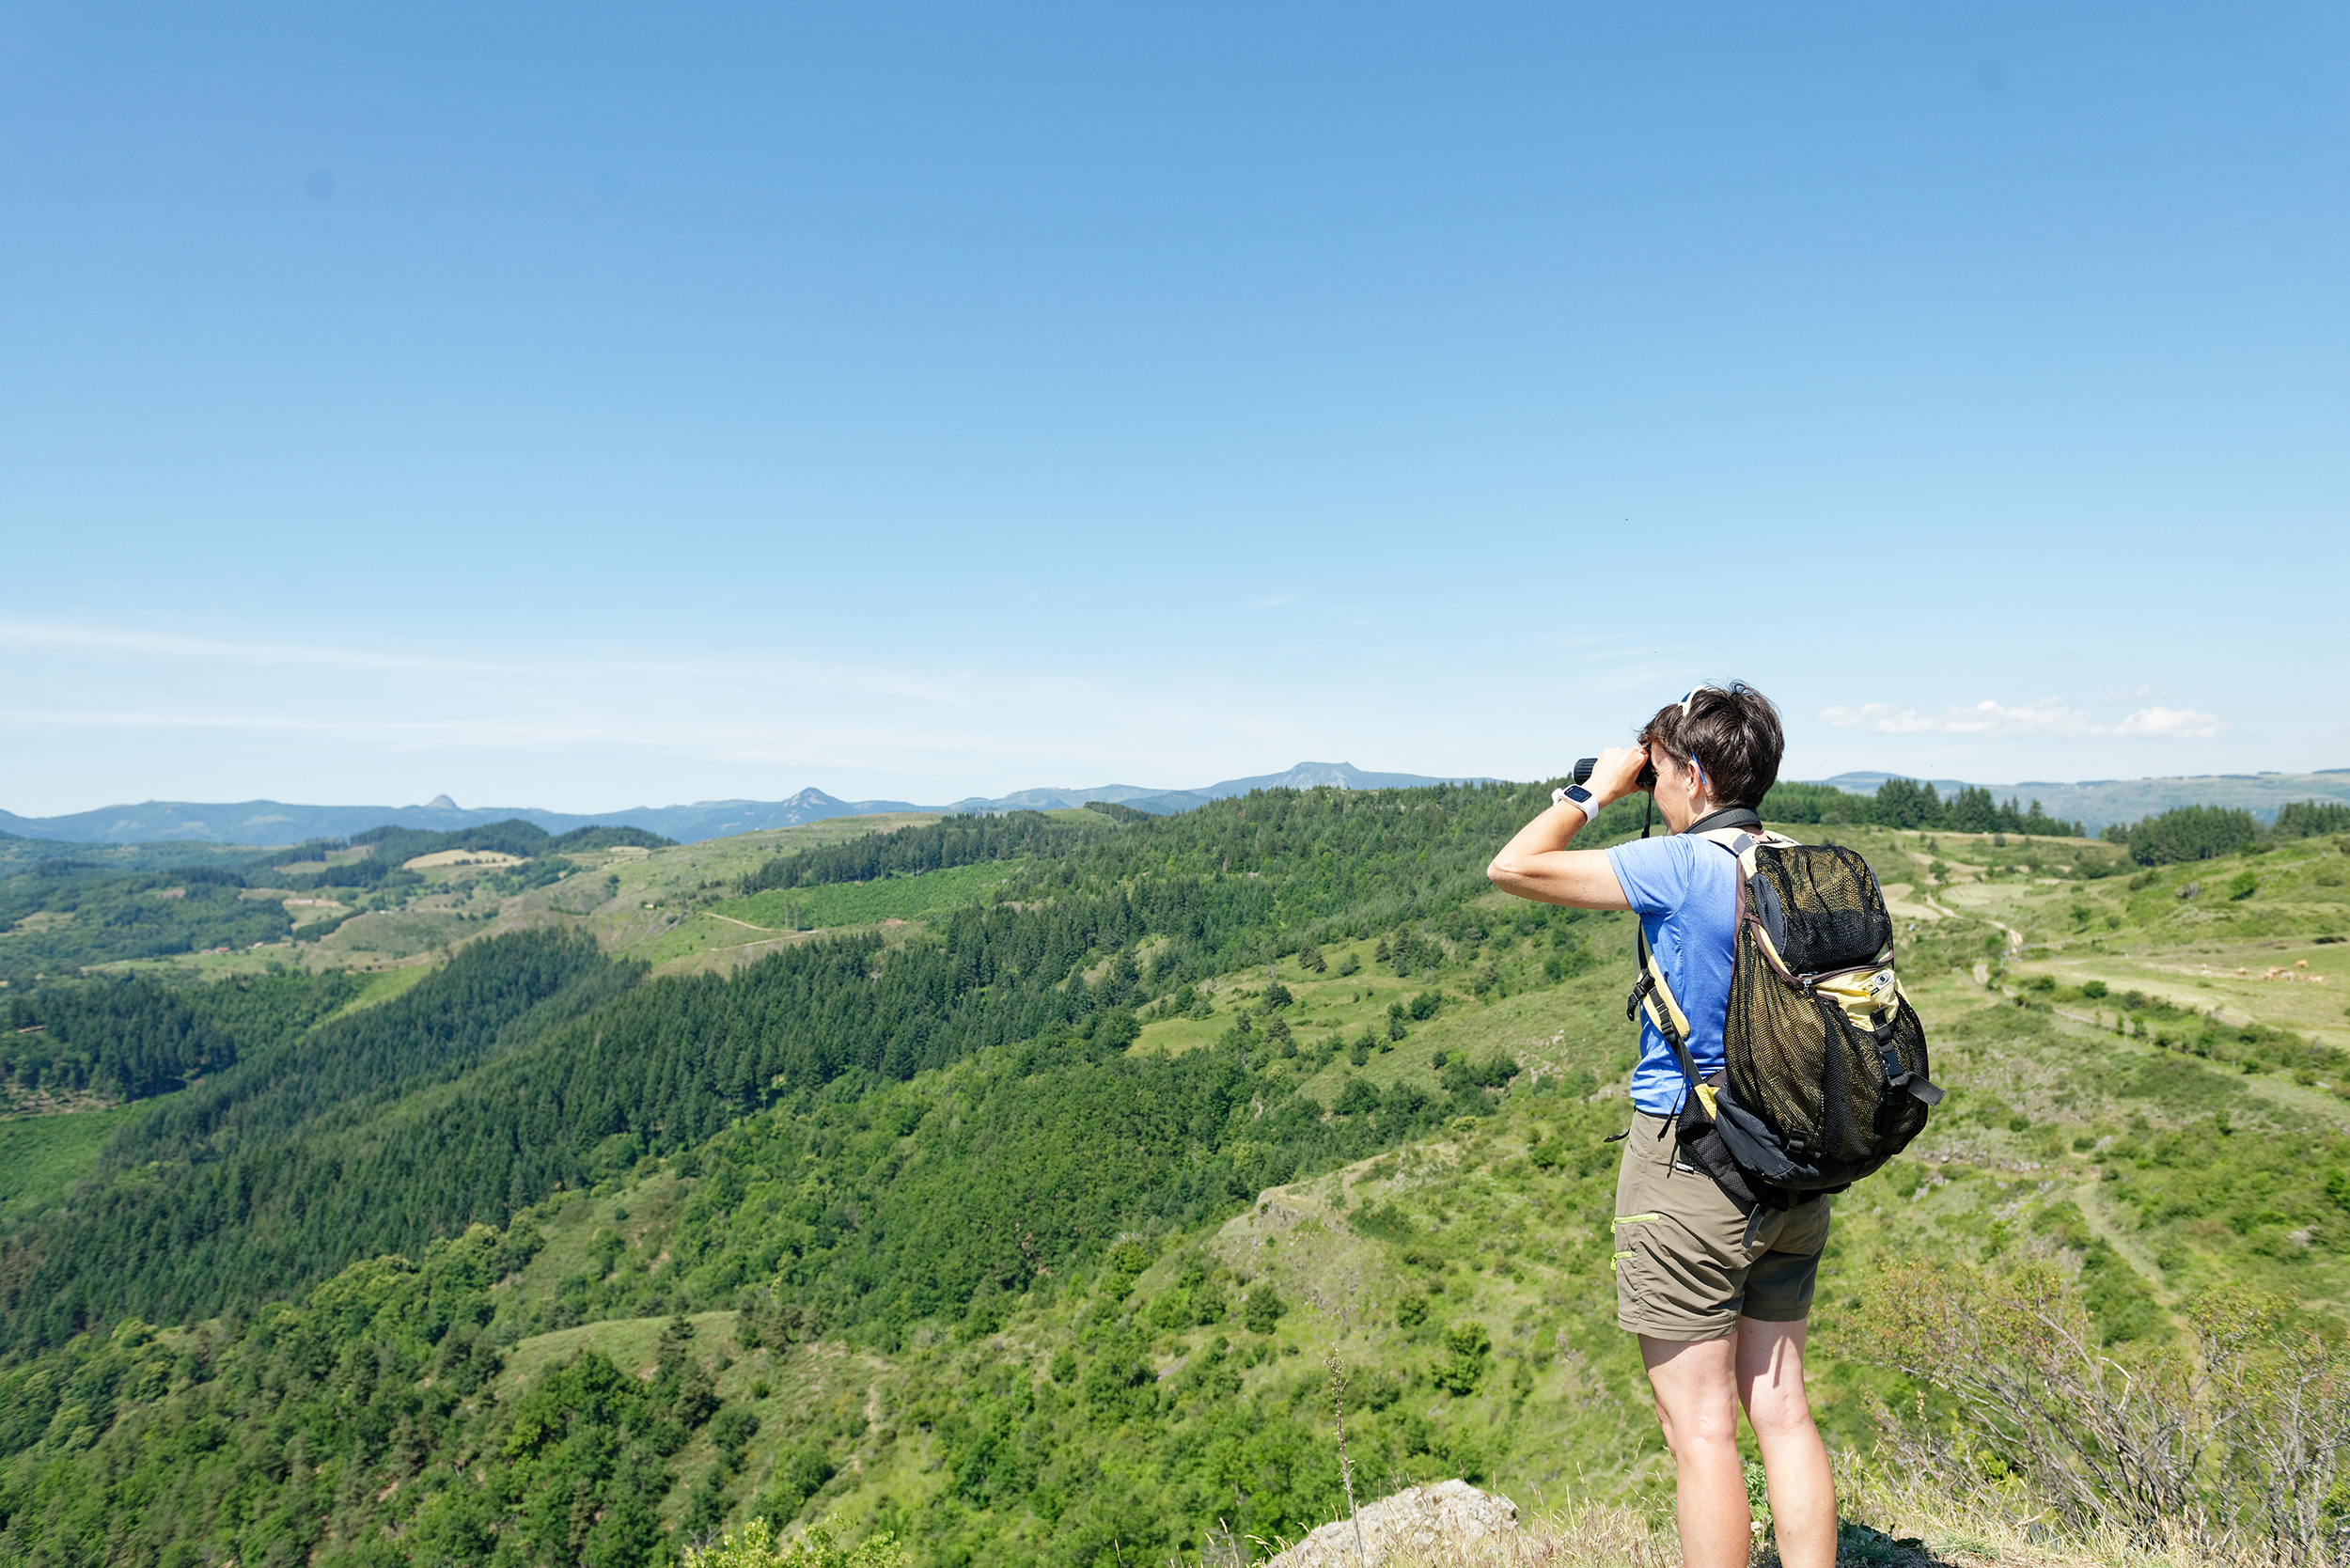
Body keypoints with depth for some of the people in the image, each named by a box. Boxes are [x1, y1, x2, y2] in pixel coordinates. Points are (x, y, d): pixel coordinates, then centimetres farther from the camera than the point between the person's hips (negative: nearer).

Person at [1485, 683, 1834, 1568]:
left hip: (1688, 1161, -8)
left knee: (1699, 1428, 3)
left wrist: (1594, 791, -2)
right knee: (1780, 1409, 17)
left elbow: (1513, 868, -12)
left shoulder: (1680, 867, -17)